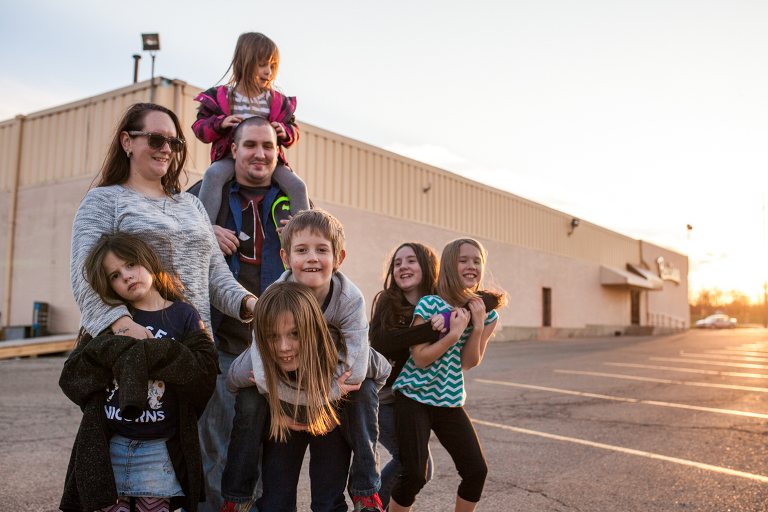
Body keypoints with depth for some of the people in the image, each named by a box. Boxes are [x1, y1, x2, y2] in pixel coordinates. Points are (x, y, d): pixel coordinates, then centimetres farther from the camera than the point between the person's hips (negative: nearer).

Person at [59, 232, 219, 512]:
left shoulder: (184, 315, 0)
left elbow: (205, 375, -12)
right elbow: (71, 378, -1)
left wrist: (151, 353, -18)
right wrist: (117, 351, -15)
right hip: (108, 446, 2)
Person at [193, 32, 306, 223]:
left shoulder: (278, 101, 10)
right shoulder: (220, 97, 4)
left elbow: (293, 130, 14)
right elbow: (200, 127, 5)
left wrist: (285, 132, -10)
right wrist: (221, 123, -16)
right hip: (231, 157, -2)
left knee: (297, 186, -17)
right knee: (213, 175, -32)